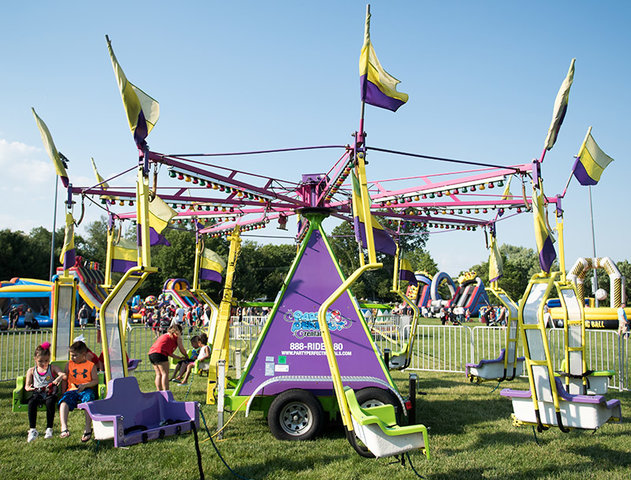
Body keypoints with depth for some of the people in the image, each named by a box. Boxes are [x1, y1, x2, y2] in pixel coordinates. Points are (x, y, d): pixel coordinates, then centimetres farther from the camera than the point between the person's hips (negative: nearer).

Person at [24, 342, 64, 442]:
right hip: (37, 394, 2)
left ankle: (49, 429, -28)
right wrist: (29, 388, -13)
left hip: (50, 393, -2)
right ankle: (32, 430, -26)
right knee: (31, 402, -32)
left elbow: (63, 374, -9)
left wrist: (59, 377, -33)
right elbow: (27, 386, 12)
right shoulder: (31, 371, 14)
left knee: (50, 402, -36)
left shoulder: (52, 368, 7)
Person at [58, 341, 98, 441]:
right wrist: (63, 393, 7)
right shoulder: (69, 364, 17)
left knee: (88, 400, -34)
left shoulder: (91, 365, 9)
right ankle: (64, 429, -41)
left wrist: (84, 385, -13)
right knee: (64, 401, -30)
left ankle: (88, 429, -30)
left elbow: (95, 380, 4)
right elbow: (65, 379, 18)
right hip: (72, 390, 2)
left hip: (86, 390, -2)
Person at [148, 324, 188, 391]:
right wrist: (186, 356, 32)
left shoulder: (166, 335, 33)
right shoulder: (177, 336, 11)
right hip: (159, 353, -8)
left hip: (151, 353, 8)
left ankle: (159, 391, 11)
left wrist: (177, 357, 35)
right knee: (165, 373, -7)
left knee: (158, 374, 13)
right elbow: (182, 350, 13)